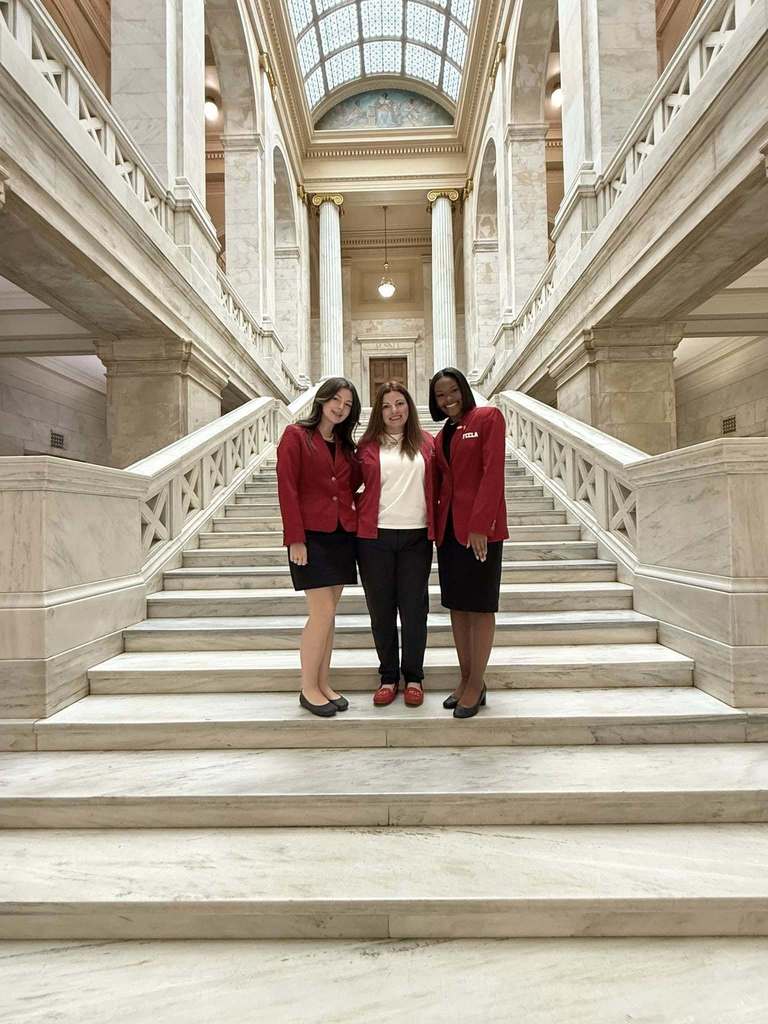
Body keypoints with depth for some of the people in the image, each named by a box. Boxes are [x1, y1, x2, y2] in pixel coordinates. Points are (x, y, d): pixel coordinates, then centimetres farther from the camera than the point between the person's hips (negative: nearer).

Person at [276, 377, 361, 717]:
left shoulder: (345, 444, 15)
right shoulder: (296, 435, -2)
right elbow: (287, 488, -9)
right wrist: (295, 538, -15)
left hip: (342, 535, 6)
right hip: (311, 535, -6)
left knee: (328, 613, 10)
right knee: (322, 612, -7)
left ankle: (323, 683, 21)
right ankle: (308, 689, 9)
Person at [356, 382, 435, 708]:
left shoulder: (426, 443, 8)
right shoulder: (367, 446, 6)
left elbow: (436, 486, 9)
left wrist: (435, 528, 2)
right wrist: (357, 519, -1)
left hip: (416, 537, 0)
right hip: (375, 537, 0)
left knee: (414, 608, 5)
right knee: (381, 609, 8)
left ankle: (413, 676, 23)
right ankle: (388, 676, 25)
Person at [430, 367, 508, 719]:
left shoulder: (488, 417, -2)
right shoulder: (441, 436, 18)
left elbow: (493, 471, -12)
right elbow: (438, 483, 16)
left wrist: (480, 525, -19)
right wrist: (434, 525, 3)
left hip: (480, 528, -7)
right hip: (449, 528, 7)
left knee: (479, 606, 0)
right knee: (456, 604, 10)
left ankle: (477, 685, 11)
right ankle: (466, 679, 22)